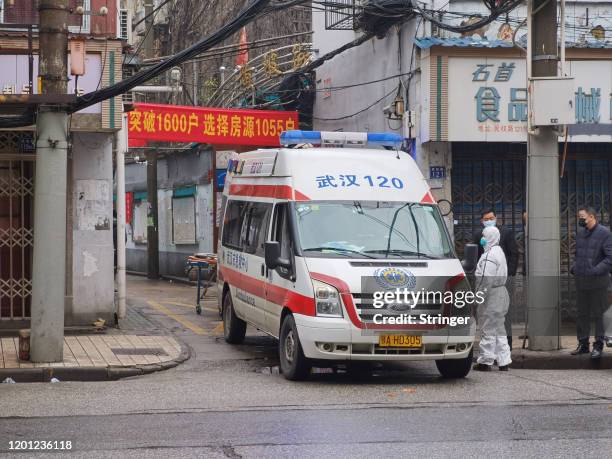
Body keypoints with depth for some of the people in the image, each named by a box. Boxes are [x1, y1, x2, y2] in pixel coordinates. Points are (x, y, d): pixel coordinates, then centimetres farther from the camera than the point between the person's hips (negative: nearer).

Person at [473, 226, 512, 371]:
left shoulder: (489, 255, -17)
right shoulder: (499, 252, 16)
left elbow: (486, 279, -22)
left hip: (491, 295, -10)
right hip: (501, 293, 10)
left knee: (488, 328, -4)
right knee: (499, 329, 13)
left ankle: (485, 361, 0)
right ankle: (504, 361, 14)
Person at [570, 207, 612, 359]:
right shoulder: (580, 233, 12)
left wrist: (596, 270, -21)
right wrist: (574, 267, 7)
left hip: (597, 282, -7)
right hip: (581, 281, 7)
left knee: (599, 314, 0)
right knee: (582, 314, 12)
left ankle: (598, 345, 7)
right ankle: (583, 343, 21)